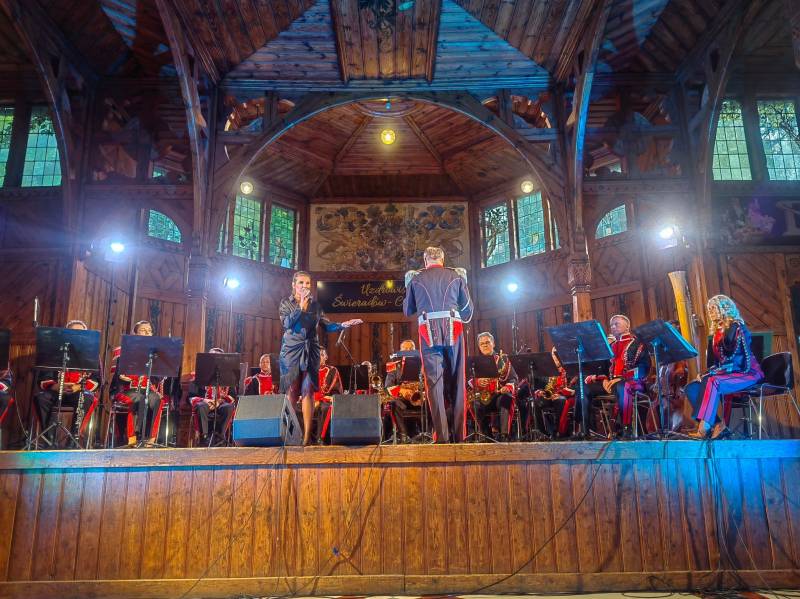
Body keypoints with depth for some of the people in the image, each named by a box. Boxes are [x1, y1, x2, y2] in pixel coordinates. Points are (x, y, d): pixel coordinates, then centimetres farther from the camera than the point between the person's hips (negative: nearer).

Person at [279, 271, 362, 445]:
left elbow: (327, 326, 9)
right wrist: (301, 307, -10)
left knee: (308, 392, -3)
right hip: (292, 350, -2)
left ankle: (307, 436, -4)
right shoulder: (286, 303, 6)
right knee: (292, 392, -4)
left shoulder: (315, 304, 12)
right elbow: (287, 324, -9)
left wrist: (344, 325, -4)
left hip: (311, 351, 2)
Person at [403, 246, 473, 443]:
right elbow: (468, 308, 12)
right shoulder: (456, 276, 10)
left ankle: (442, 435, -6)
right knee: (457, 382, 7)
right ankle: (460, 434, 9)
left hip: (428, 331, -1)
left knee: (434, 382, -1)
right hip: (453, 330, 1)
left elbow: (407, 311, 17)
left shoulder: (415, 279, 10)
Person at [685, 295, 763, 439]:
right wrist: (706, 373, -2)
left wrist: (711, 372, -21)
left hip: (746, 373, -8)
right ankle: (719, 426, -20)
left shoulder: (737, 327, -8)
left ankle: (704, 429, -37)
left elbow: (737, 358, -17)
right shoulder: (716, 331, 15)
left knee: (713, 383, -36)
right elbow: (714, 360, 16)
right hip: (723, 373, 8)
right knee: (692, 388, -14)